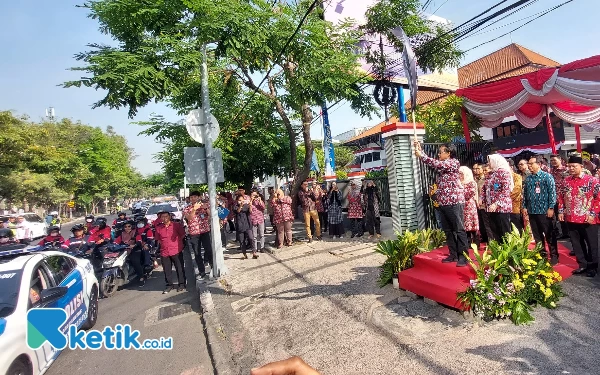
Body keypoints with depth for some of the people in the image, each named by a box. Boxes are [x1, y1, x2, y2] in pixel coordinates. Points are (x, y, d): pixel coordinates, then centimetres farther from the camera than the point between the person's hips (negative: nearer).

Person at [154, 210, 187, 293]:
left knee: (179, 268, 5)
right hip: (164, 252, 3)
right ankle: (169, 285, 25)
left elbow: (182, 235, 6)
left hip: (176, 251, -2)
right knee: (167, 270, 10)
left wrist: (177, 242, 4)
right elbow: (158, 239, 16)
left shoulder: (177, 225, -3)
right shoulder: (158, 227, 4)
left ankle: (182, 284, 18)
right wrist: (164, 244, 9)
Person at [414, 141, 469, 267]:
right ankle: (454, 255, 19)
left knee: (459, 230, -4)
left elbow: (435, 164, -19)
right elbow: (431, 163, 17)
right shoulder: (441, 165, 18)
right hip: (443, 203, 9)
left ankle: (464, 257, 1)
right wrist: (419, 149, 10)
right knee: (448, 231, 11)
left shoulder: (454, 162, -7)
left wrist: (420, 154, -14)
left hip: (455, 202, -9)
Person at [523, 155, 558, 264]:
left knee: (549, 235, 4)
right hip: (532, 211, 5)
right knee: (537, 235, 12)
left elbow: (552, 192, -9)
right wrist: (524, 206, 7)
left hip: (545, 211, -5)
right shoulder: (528, 178, 9)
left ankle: (554, 256, 17)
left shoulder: (547, 176, -6)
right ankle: (541, 254, 24)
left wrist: (551, 208, -13)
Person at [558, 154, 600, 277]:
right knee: (576, 244, 13)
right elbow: (561, 197, 13)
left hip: (587, 220, -4)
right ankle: (583, 265, 27)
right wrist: (561, 211, 6)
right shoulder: (566, 181, 6)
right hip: (571, 219, 4)